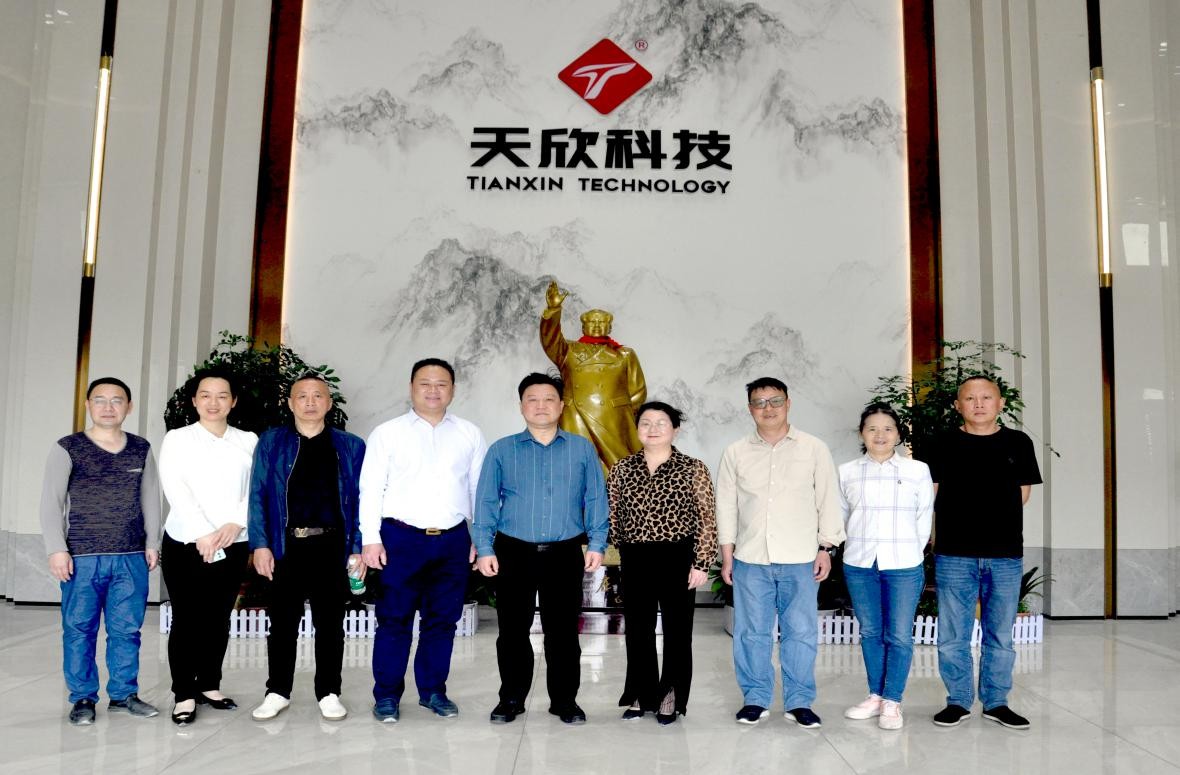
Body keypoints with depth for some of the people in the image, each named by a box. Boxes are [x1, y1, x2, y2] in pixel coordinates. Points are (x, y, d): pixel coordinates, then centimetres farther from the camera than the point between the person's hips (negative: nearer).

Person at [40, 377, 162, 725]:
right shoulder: (67, 448, 1)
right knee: (79, 630, 5)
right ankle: (83, 698, 18)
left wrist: (152, 543, 10)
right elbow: (51, 502, -1)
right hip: (82, 557, -2)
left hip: (132, 558, 2)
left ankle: (123, 694, 19)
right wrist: (57, 549, -8)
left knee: (126, 630, 7)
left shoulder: (141, 449, 10)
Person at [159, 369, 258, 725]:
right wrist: (202, 535, -17)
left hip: (233, 544, 2)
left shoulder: (248, 441, 9)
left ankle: (209, 685, 23)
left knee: (219, 618, 9)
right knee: (186, 619, 0)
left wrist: (235, 524, -14)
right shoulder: (177, 439, 3)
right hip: (185, 543, -2)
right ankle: (184, 694, 10)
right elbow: (176, 490, -8)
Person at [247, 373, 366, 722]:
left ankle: (329, 693, 21)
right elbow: (258, 495, 3)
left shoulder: (350, 446, 7)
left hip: (332, 546, 0)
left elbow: (361, 500, 4)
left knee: (330, 623, 9)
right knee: (282, 622, 10)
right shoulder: (270, 443, 7)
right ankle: (277, 692, 25)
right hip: (285, 546, 0)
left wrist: (358, 548, -3)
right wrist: (260, 544, -6)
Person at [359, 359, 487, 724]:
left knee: (442, 621, 11)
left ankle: (433, 690, 26)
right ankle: (387, 695, 19)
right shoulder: (387, 432, 2)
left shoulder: (469, 434, 7)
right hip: (400, 538, -2)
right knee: (394, 620, 4)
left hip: (454, 541, 2)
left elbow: (480, 489, 8)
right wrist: (371, 538, -7)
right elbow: (371, 488, 0)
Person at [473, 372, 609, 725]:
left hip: (565, 554, 0)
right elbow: (486, 502, 3)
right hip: (513, 553, 0)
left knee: (563, 630, 6)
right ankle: (511, 698, 23)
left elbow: (595, 499, 5)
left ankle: (565, 700, 21)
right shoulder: (501, 450, 6)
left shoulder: (583, 450, 7)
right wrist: (485, 549, -4)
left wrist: (596, 544, -3)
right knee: (513, 630, 8)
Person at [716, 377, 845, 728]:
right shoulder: (736, 453, 6)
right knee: (751, 633, 6)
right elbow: (726, 505, 7)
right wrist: (727, 554, 4)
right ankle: (755, 698, 20)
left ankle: (799, 702, 18)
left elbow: (828, 500, 4)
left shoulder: (814, 449, 3)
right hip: (750, 559, 1)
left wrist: (826, 548, 0)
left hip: (800, 559, -1)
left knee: (801, 632, 4)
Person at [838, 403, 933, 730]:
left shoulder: (918, 470, 1)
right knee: (870, 632, 11)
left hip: (903, 565, -2)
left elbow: (924, 519, 4)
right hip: (859, 564, 2)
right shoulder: (847, 472, 4)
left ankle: (893, 701, 12)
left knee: (899, 636, 1)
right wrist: (858, 545, 7)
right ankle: (875, 695, 23)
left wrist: (910, 552, 2)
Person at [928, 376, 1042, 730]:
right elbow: (932, 495, 7)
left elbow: (1022, 493, 11)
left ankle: (996, 702, 25)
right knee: (953, 635, 6)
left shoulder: (1018, 443, 4)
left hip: (1006, 554, 1)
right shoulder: (945, 444, 1)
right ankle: (958, 701, 19)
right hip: (954, 555, -1)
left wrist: (994, 519, 9)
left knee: (1000, 635, 10)